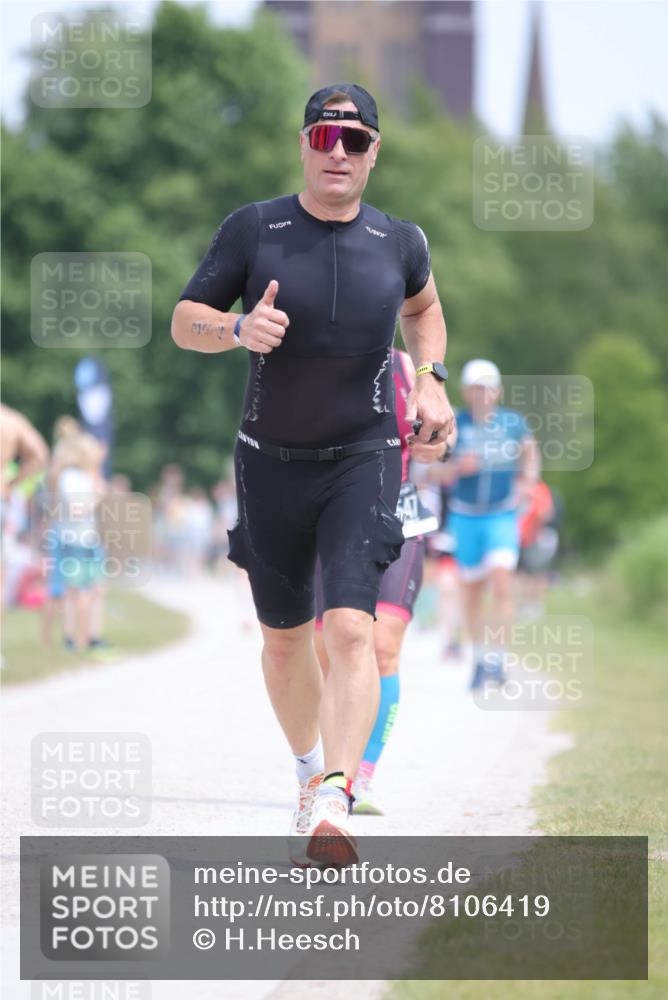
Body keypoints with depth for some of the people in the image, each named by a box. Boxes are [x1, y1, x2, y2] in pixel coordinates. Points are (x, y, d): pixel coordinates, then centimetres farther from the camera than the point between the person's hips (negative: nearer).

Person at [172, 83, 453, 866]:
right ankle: (311, 770, 38)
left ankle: (332, 804, -30)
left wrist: (430, 380, 6)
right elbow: (184, 321, -1)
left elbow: (422, 307, 22)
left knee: (350, 628, -19)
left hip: (362, 458, -1)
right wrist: (239, 328, -22)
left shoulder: (398, 243, 0)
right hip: (271, 462, 1)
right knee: (284, 637, 13)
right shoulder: (253, 230, -5)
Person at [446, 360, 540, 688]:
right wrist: (456, 468, -23)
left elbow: (530, 453, 17)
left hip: (503, 517, -1)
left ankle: (495, 658, -16)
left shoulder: (514, 423, -2)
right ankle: (479, 656, 28)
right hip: (465, 517, 1)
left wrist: (526, 481, -1)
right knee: (471, 593, 9)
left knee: (501, 584, -20)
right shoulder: (454, 425, -6)